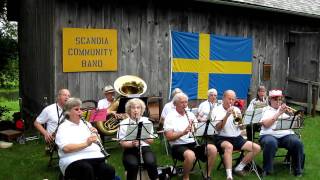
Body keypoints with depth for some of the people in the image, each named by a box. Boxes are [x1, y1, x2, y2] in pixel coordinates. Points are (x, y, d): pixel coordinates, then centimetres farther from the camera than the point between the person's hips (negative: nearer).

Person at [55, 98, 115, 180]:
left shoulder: (86, 124, 22)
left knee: (110, 170, -27)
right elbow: (66, 148, -11)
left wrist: (95, 135, 2)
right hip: (74, 160, -4)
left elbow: (97, 143, 22)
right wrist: (85, 144, -21)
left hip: (95, 156, 4)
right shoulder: (63, 127, 5)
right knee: (87, 169, -38)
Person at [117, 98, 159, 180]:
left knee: (151, 162, -30)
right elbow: (122, 143, -1)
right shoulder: (123, 123, 3)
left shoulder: (147, 121, 9)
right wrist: (132, 144, -21)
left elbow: (151, 141, 6)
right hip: (130, 150, -1)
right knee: (133, 164, -32)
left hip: (145, 148, 1)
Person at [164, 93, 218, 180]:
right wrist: (183, 132, -26)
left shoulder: (190, 114, 14)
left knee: (213, 149, -15)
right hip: (178, 145, -6)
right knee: (190, 155, -37)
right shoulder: (170, 116, -4)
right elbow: (169, 137, -13)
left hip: (193, 143, 6)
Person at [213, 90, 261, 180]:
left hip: (237, 138, 6)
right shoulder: (217, 110, -4)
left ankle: (239, 168, 1)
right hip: (223, 139, -6)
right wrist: (226, 116, -24)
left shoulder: (236, 109, 12)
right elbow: (218, 128, -15)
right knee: (229, 146, -39)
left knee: (257, 148, -9)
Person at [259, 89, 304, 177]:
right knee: (271, 143, -37)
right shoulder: (265, 110, 11)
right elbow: (266, 124, -8)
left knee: (298, 143, -26)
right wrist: (279, 113, -10)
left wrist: (288, 113, -6)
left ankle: (298, 169, -9)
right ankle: (267, 170, -21)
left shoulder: (285, 109, 22)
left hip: (286, 134, 3)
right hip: (270, 135, -3)